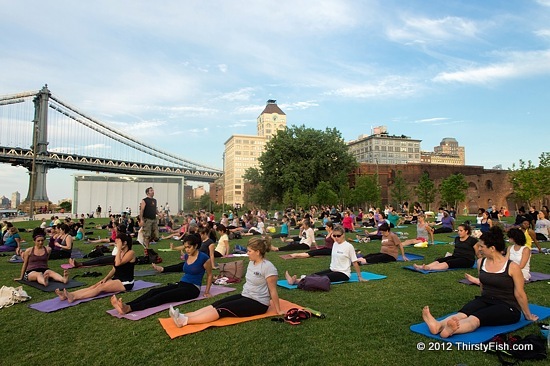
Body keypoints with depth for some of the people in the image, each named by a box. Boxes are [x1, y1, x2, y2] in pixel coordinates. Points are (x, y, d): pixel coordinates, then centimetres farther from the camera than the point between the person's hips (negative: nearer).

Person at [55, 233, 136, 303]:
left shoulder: (131, 253, -13)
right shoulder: (120, 252, 14)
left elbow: (118, 263, -28)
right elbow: (114, 269, 14)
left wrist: (119, 248, -22)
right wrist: (106, 278, -2)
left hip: (125, 282, -8)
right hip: (116, 279, 8)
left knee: (101, 287, -26)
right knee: (95, 285, -14)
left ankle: (74, 297, -39)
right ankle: (68, 295, -29)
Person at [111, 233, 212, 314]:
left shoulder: (203, 258, -13)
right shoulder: (187, 256, 9)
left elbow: (209, 275, -1)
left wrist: (207, 291, 1)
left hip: (192, 289, -8)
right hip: (181, 284, 8)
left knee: (163, 296, -30)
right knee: (154, 291, -17)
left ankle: (129, 308, -46)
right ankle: (126, 305, -36)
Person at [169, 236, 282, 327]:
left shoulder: (268, 267, -21)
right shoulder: (251, 262, 6)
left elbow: (273, 290, -16)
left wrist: (278, 311, -10)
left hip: (258, 303, -8)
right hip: (245, 296, 8)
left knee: (222, 309, -22)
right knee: (216, 304, -10)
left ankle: (185, 321, -31)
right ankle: (183, 316, -21)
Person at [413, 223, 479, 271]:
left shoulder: (472, 240, -3)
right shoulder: (457, 239, 16)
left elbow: (477, 253, 2)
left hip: (467, 260, -7)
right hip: (455, 257, 7)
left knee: (448, 263, -34)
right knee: (439, 260, -22)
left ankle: (428, 268, -59)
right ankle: (422, 267, -46)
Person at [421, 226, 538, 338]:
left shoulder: (512, 267, -12)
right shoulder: (481, 262, 5)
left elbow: (519, 294, -5)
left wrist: (528, 315, 4)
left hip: (507, 307, -5)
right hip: (485, 300, 5)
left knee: (475, 318, -36)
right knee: (463, 313, -30)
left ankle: (450, 330, -64)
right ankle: (438, 325, -57)